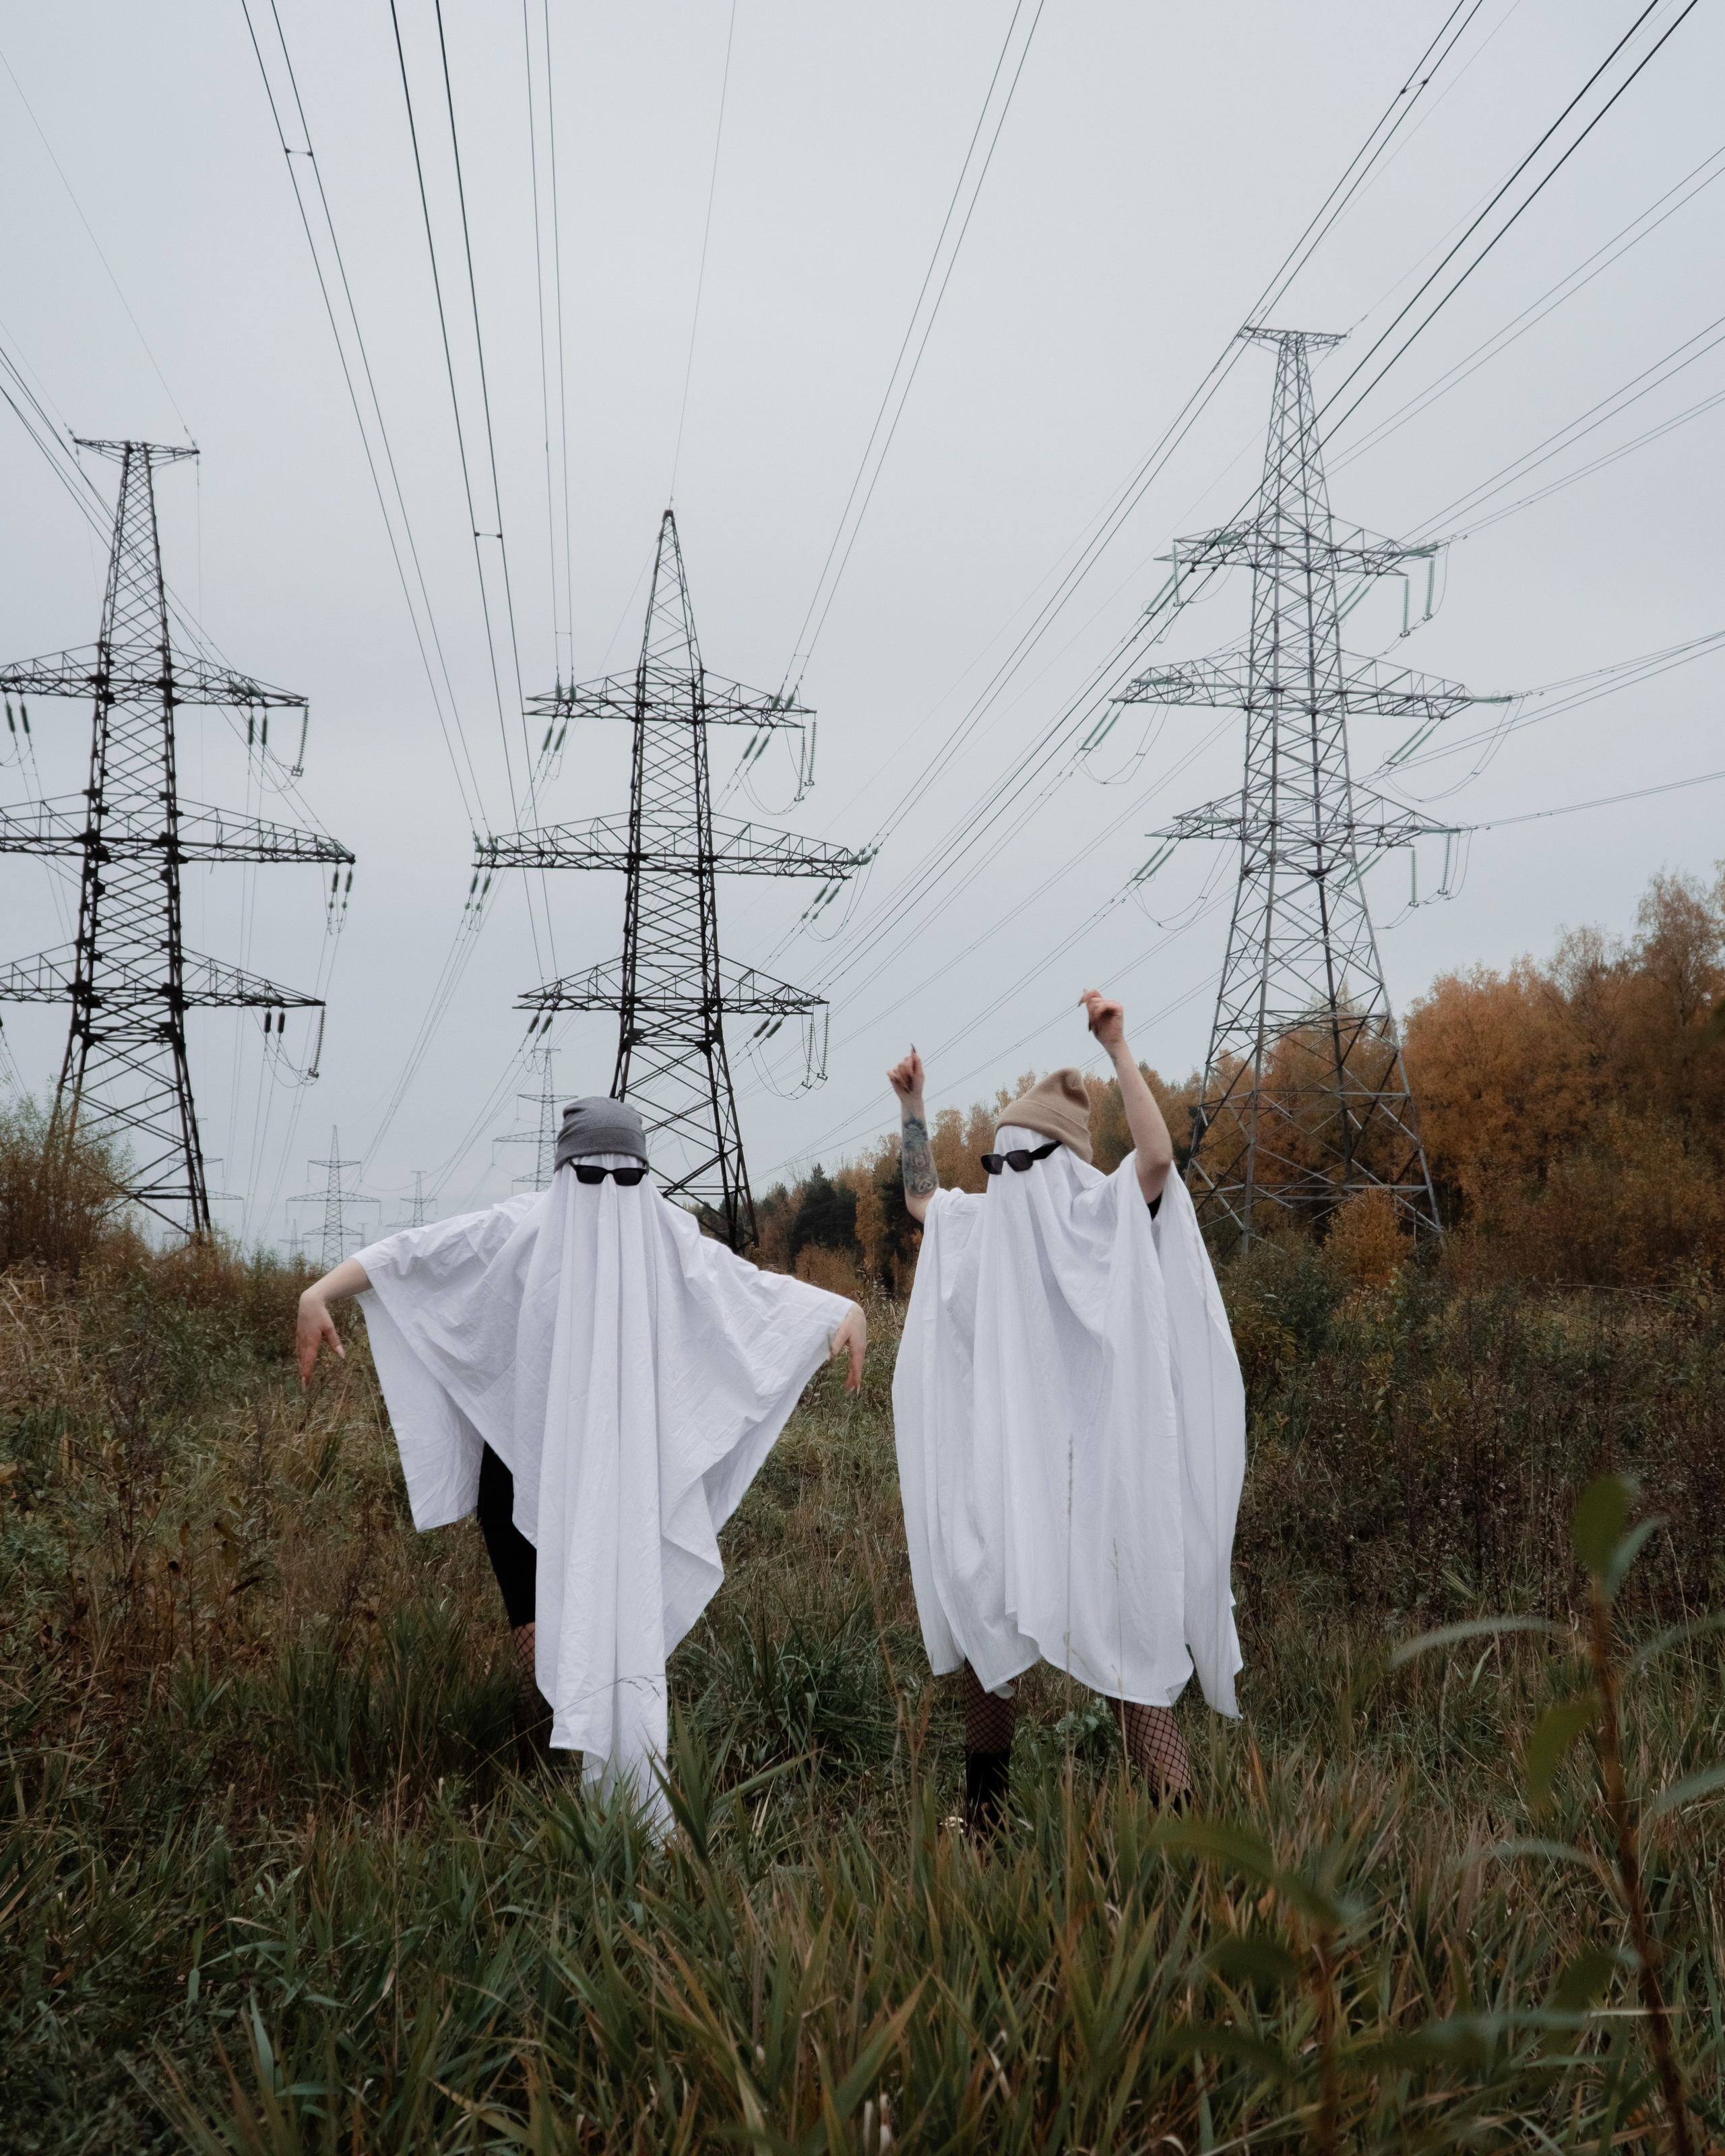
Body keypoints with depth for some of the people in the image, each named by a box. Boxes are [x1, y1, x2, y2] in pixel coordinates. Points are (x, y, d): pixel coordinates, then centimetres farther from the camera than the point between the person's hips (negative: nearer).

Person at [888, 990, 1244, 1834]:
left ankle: (1177, 1805, -2)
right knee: (982, 1623, 13)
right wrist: (912, 1105, 24)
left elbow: (1157, 1155, -23)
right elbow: (920, 1197, 31)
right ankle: (983, 1807, 26)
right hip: (1000, 1470, 7)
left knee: (1119, 1631, -8)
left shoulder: (1101, 1220, -5)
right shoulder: (983, 1227, 14)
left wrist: (1118, 1050, -25)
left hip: (1086, 1469, -7)